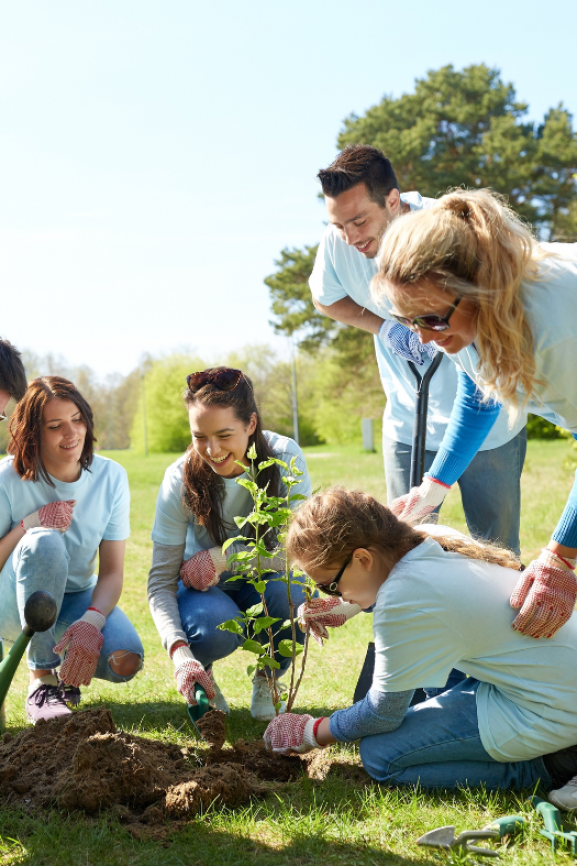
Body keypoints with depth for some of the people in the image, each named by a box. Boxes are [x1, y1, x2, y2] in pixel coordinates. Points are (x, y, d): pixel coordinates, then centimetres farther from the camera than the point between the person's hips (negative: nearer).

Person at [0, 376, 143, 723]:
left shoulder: (111, 477, -10)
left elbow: (112, 572, -11)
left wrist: (92, 621, -31)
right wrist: (28, 524, -29)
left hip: (77, 598, 3)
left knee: (125, 661, -28)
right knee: (44, 541, -36)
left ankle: (68, 665, 11)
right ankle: (42, 678, -18)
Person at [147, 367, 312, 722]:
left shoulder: (285, 458, -21)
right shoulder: (181, 480, -21)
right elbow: (161, 582, -20)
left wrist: (223, 557, -29)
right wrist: (180, 653, -37)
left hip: (265, 586, 1)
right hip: (205, 591, -1)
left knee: (294, 594, -34)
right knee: (215, 626, -35)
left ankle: (268, 679, -1)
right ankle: (201, 673, 3)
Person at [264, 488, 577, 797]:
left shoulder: (402, 603, -23)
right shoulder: (436, 538, 1)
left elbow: (383, 714, -9)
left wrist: (314, 733, 8)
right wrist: (348, 604, 26)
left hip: (548, 713, -9)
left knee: (381, 755, -6)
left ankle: (542, 767, -4)